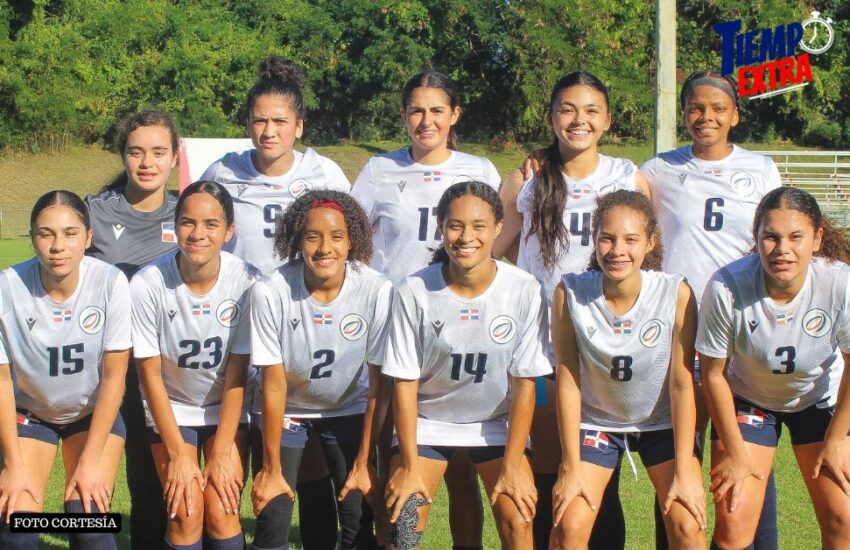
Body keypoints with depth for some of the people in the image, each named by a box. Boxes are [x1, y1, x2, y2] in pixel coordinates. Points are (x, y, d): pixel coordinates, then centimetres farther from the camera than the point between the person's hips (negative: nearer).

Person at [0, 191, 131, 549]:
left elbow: (113, 375, -17)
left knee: (89, 516, -16)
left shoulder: (110, 282, -26)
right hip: (30, 412, 0)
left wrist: (91, 460, -15)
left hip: (96, 412, 0)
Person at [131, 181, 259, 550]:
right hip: (170, 411, 0)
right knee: (186, 515, -12)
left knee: (222, 513, -12)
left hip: (227, 410, 1)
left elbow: (236, 374, -15)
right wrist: (177, 455, -12)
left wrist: (221, 455, -13)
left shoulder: (245, 282, -21)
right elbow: (151, 374, -13)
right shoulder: (148, 284, -22)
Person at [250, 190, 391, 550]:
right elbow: (274, 385, -18)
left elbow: (378, 386, -15)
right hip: (286, 411, -1)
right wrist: (272, 469, -12)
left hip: (349, 410, 1)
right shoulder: (269, 292, -27)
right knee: (272, 518, -10)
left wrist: (363, 464, -10)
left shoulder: (378, 292, -25)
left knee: (359, 519, -7)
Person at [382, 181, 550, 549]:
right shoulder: (413, 292, -20)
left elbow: (524, 384, -13)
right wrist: (409, 466, -11)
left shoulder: (524, 291, -19)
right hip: (426, 422, 0)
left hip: (496, 423, 1)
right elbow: (405, 383, -13)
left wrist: (512, 466, -13)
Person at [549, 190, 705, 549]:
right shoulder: (570, 293, -21)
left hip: (662, 422, 0)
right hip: (596, 422, 0)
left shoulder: (676, 294, -23)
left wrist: (685, 472, -17)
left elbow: (682, 385, -17)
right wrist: (571, 467, -14)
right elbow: (568, 382, -15)